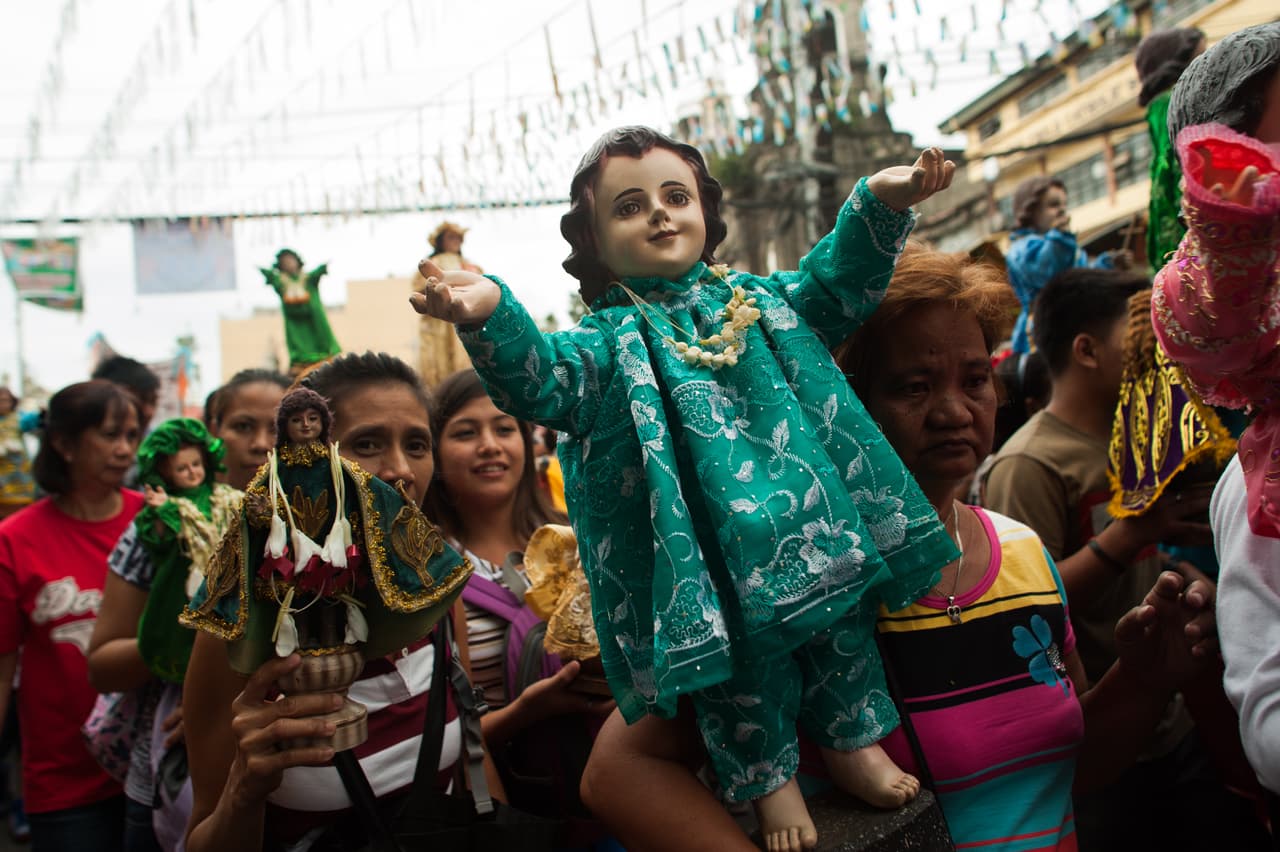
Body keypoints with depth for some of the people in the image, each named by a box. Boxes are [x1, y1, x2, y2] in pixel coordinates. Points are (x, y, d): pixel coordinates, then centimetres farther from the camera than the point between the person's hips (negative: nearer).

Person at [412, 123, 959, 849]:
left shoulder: (755, 298, 15)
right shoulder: (610, 339, 0)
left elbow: (836, 286, 18)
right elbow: (548, 382, -17)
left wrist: (880, 204, 3)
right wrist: (492, 319, -36)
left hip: (807, 516, 4)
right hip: (716, 552, -4)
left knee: (839, 614, 9)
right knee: (743, 651, -3)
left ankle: (854, 738, 31)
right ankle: (767, 778, 17)